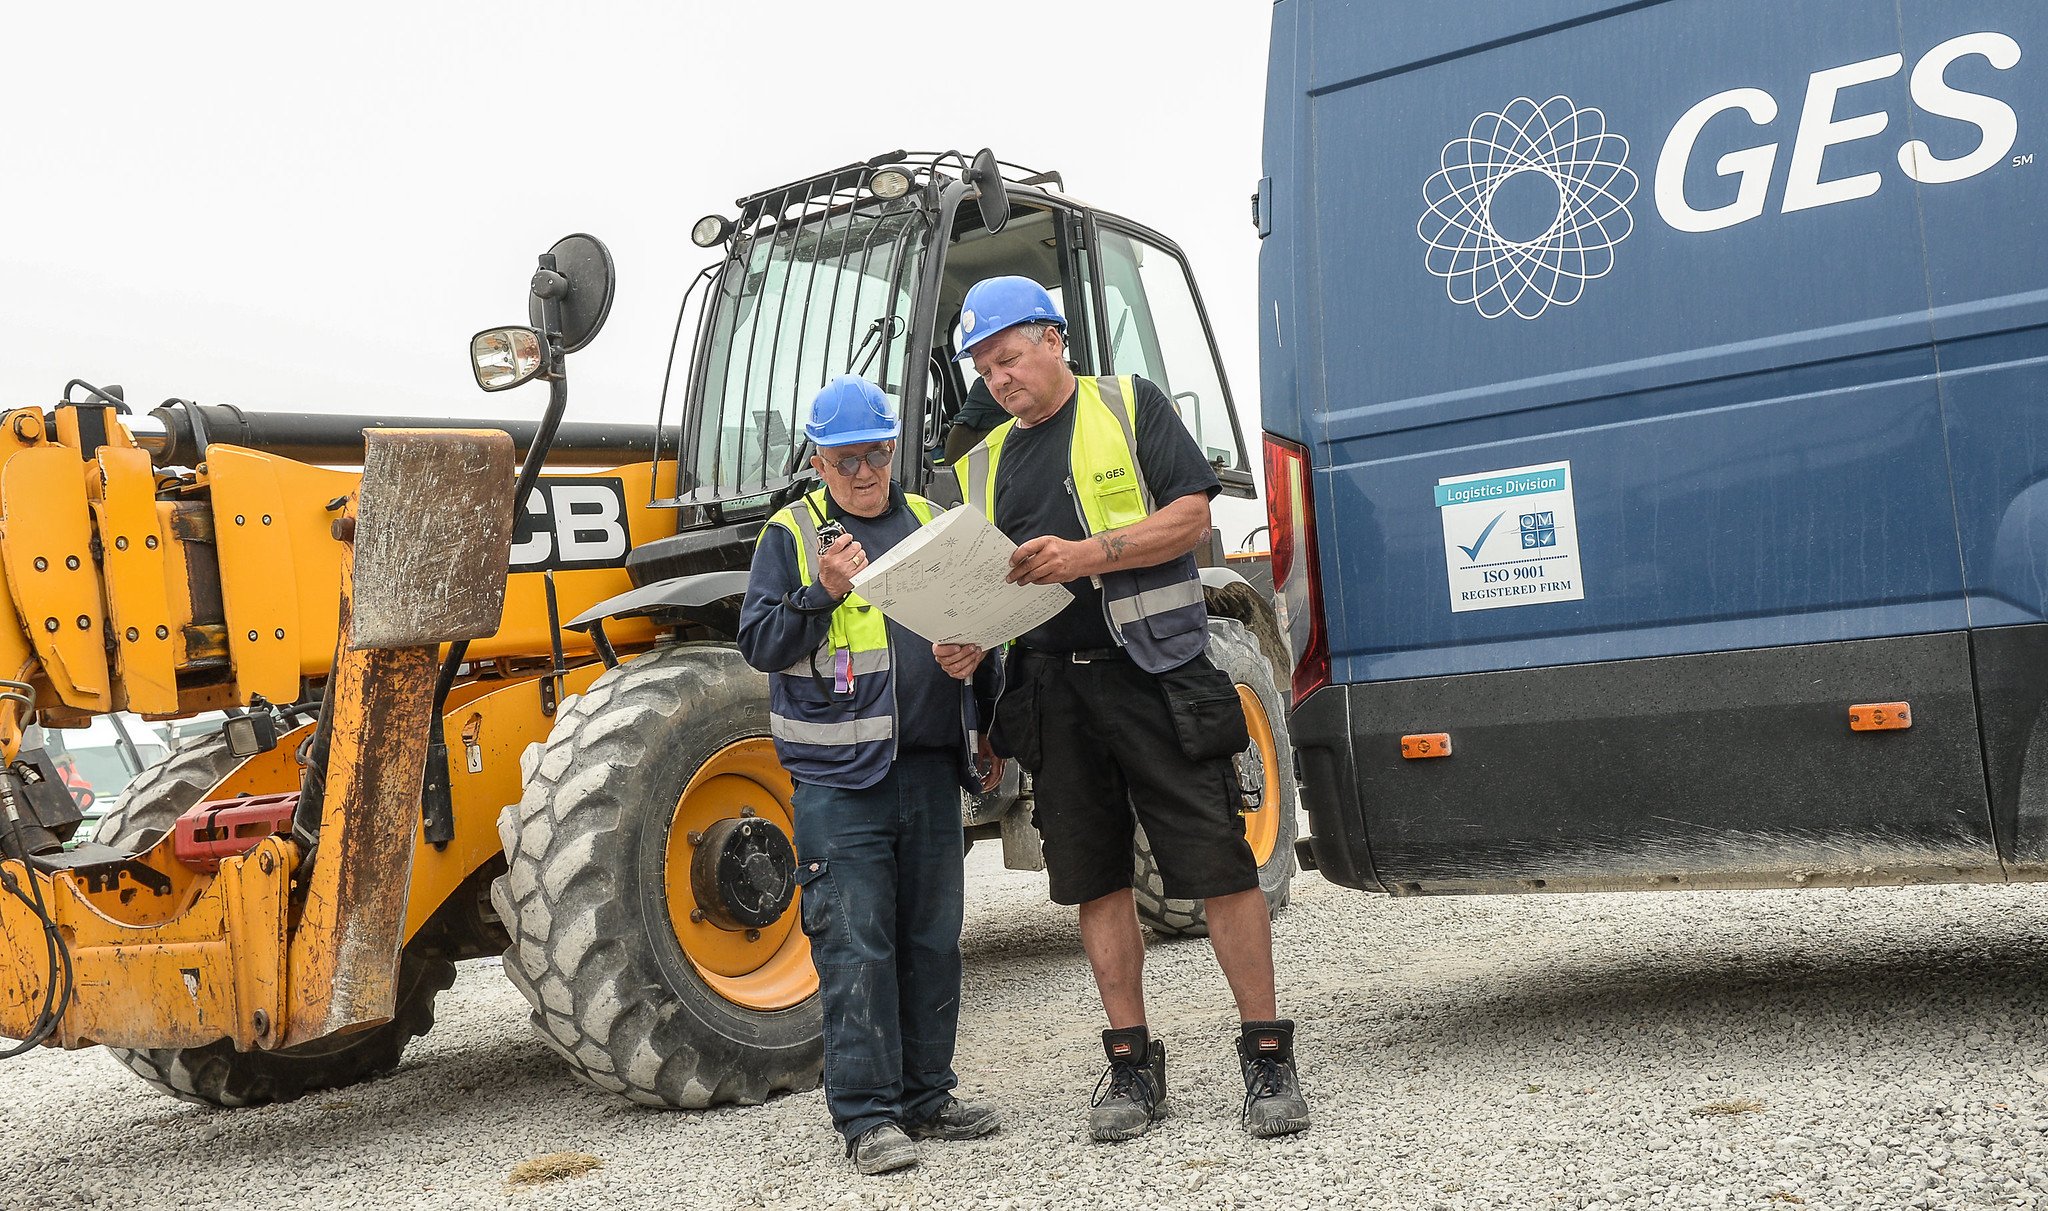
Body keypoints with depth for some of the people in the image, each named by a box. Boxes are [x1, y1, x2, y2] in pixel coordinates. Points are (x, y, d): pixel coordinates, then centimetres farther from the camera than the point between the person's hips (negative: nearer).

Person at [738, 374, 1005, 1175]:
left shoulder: (930, 524, 14)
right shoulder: (791, 534, 3)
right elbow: (758, 643, -5)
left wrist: (974, 657, 1)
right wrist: (822, 592, -19)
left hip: (931, 769, 5)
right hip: (838, 777, -4)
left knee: (932, 940, 10)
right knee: (856, 947, -4)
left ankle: (926, 1097, 22)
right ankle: (866, 1115, 4)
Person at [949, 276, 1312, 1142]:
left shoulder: (1130, 406, 5)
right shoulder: (983, 462, 17)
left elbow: (1191, 517, -5)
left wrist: (1089, 554, -17)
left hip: (1153, 671, -4)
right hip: (1052, 686, 5)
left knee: (1218, 864, -5)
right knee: (1094, 879, 7)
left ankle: (1268, 1055, 4)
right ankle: (1131, 1062, 16)